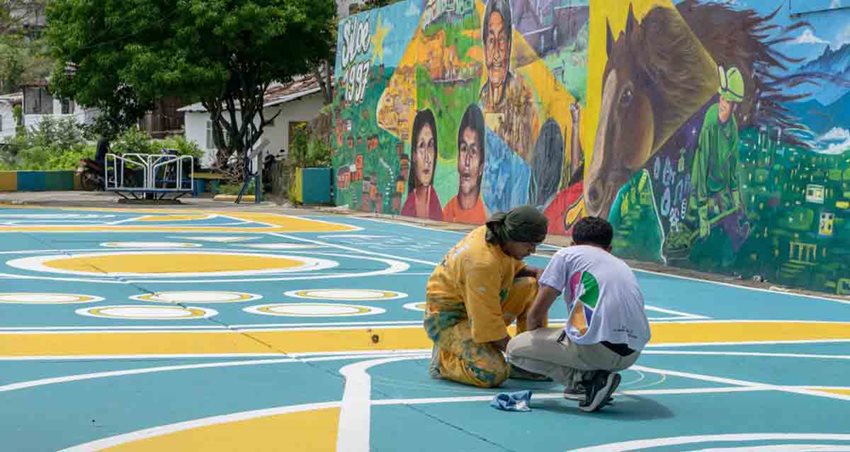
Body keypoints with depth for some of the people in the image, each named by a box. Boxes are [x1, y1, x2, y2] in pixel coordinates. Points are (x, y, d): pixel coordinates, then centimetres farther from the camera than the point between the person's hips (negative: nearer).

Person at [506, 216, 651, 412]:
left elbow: (536, 314, 6)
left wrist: (538, 341, 29)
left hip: (595, 348, -6)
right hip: (632, 354, 6)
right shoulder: (623, 265, 28)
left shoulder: (567, 254, 12)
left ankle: (583, 379, -3)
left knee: (514, 349, 11)